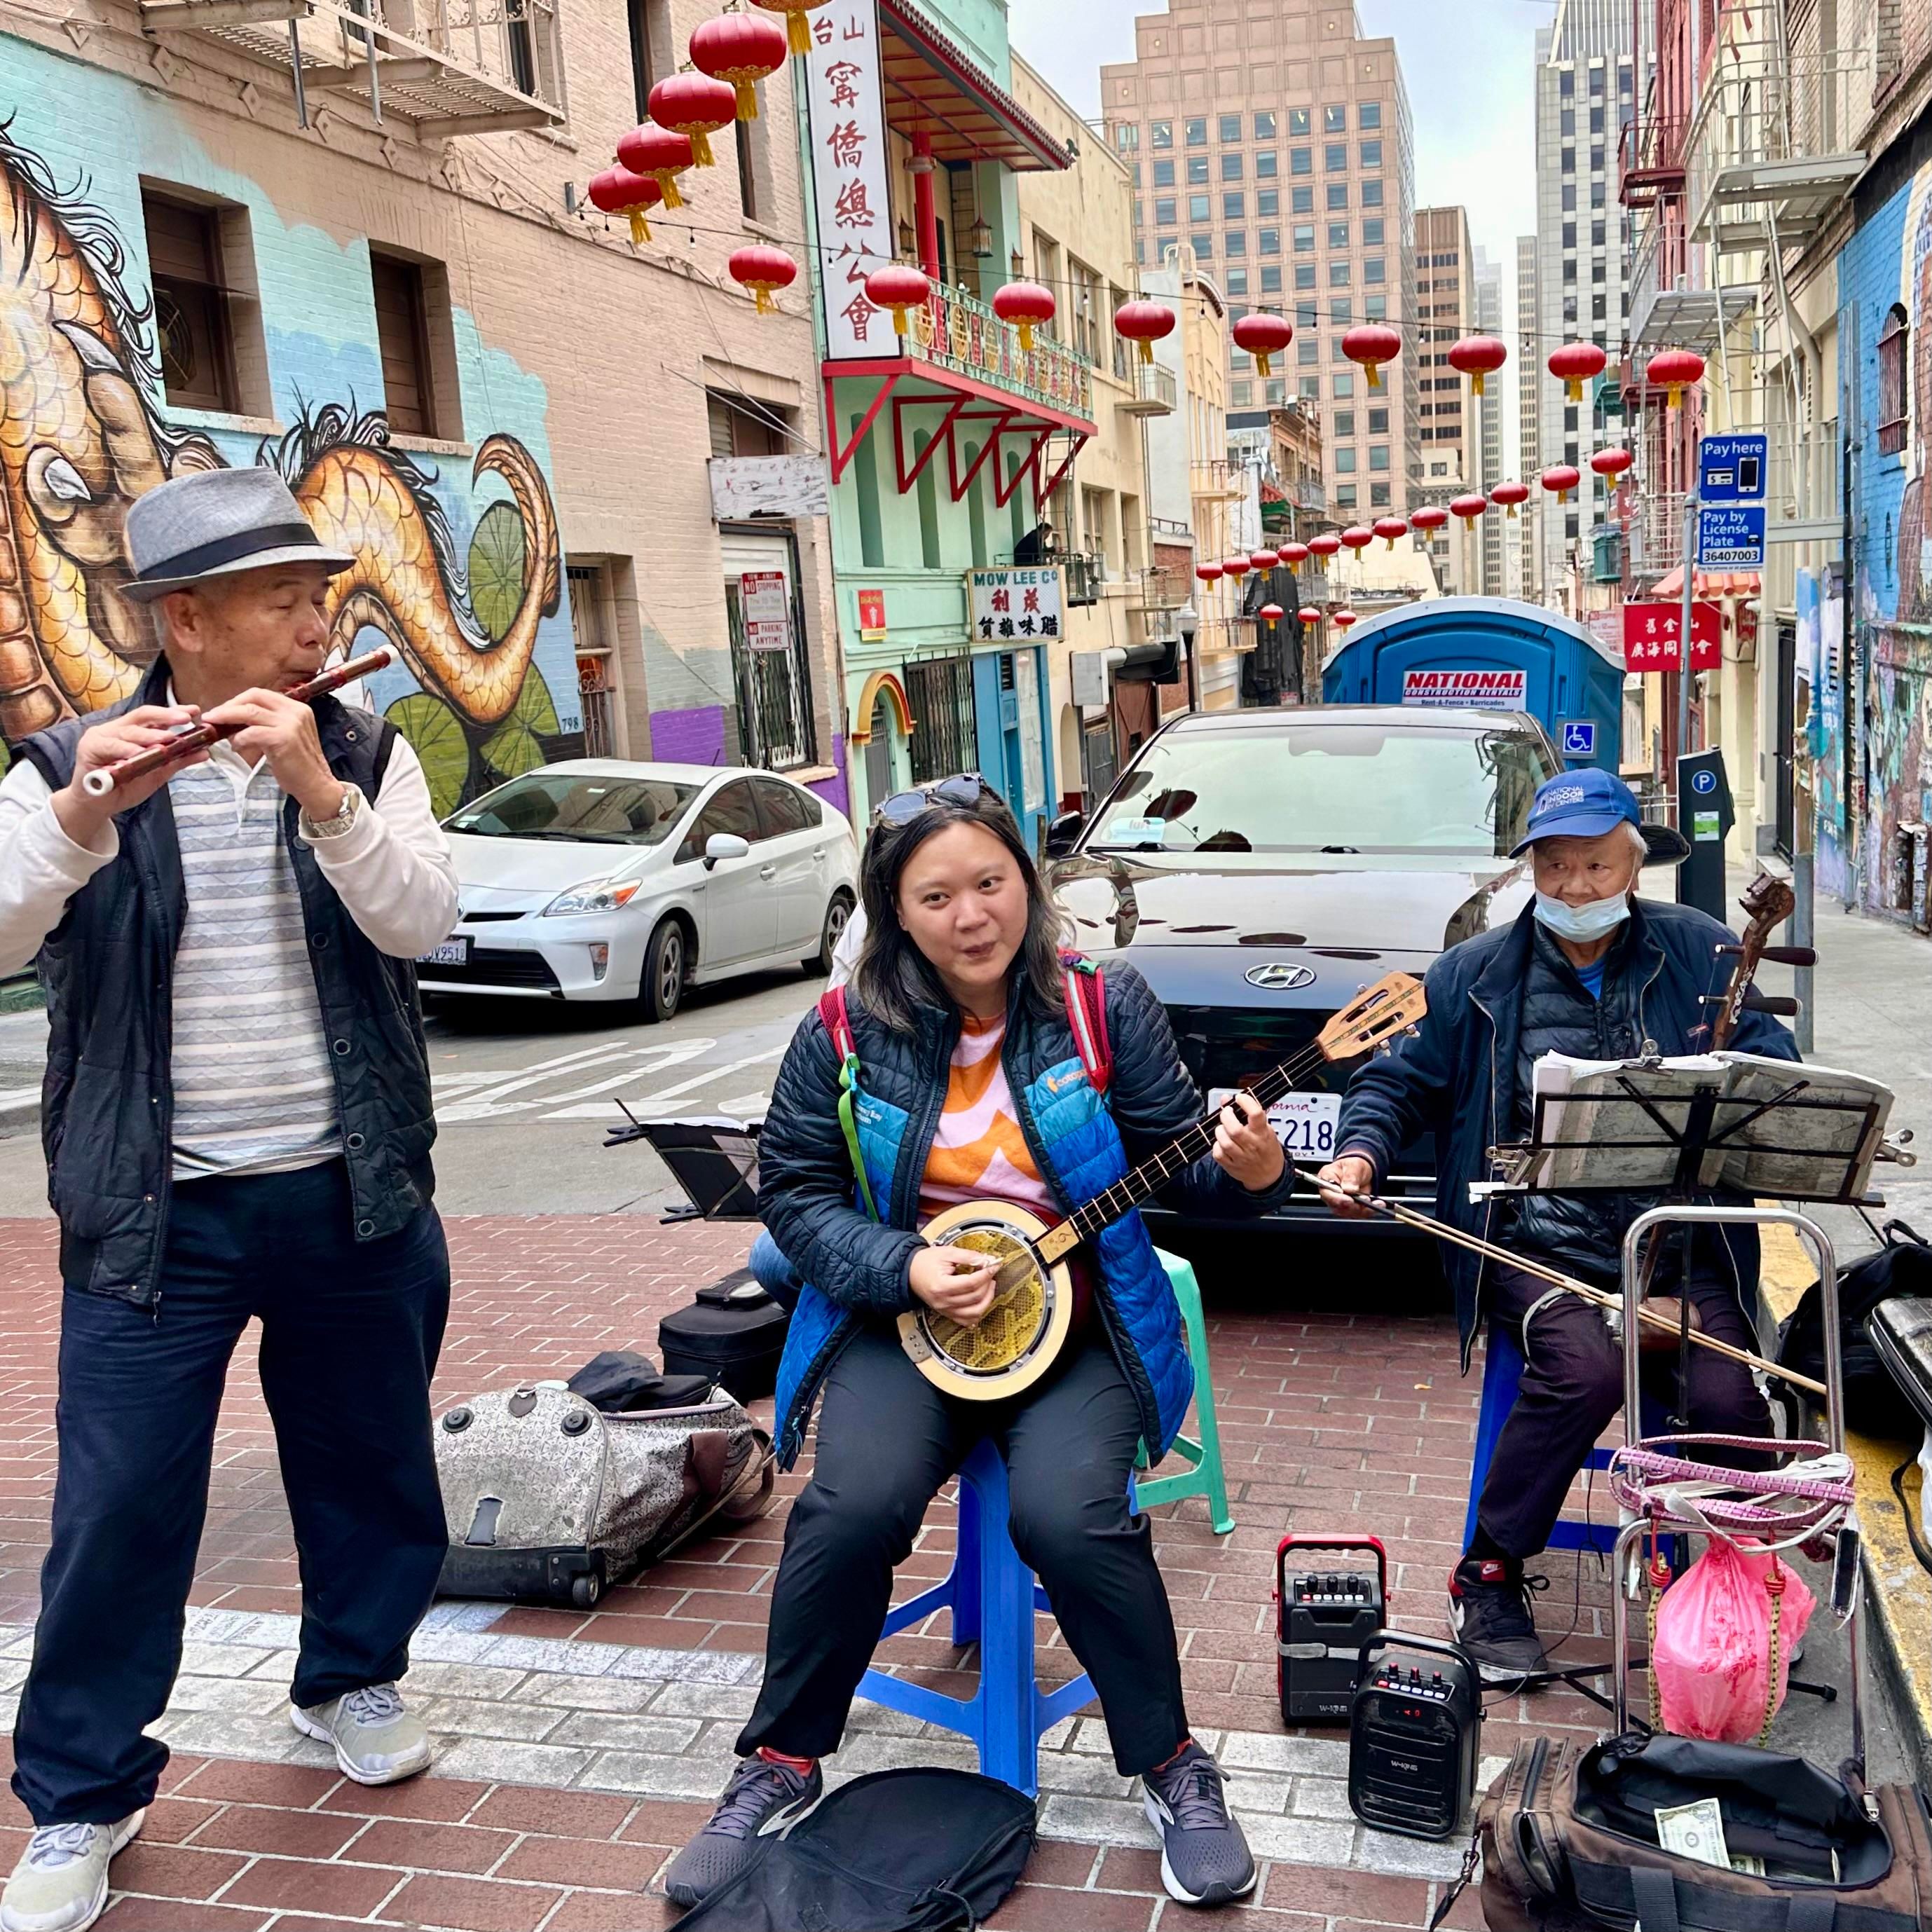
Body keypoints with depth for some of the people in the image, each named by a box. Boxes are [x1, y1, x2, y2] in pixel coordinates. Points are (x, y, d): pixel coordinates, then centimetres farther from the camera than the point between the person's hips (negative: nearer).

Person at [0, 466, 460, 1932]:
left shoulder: (368, 755, 3)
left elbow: (422, 920, -13)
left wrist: (320, 789, -26)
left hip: (351, 1195, 2)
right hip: (158, 1211, -2)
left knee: (370, 1456, 15)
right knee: (120, 1500, 2)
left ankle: (354, 1678, 40)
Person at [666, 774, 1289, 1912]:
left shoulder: (1103, 1005, -6)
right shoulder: (852, 1031, -4)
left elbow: (1180, 1171, -2)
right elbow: (794, 1189, 1)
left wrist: (1249, 1174, -25)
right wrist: (903, 1268, -15)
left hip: (1077, 1318, -1)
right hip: (905, 1314, 1)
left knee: (1070, 1515, -26)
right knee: (855, 1504, -24)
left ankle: (1173, 1768, 1)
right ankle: (781, 1770, 1)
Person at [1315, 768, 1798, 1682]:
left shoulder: (1699, 951, 9)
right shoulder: (1475, 972, 8)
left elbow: (1770, 1058, 7)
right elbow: (1401, 1080, 12)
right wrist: (1361, 1153, -8)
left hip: (1679, 1244, 2)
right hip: (1538, 1242, -1)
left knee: (1730, 1400, -20)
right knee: (1587, 1367, -29)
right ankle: (1488, 1576, -9)